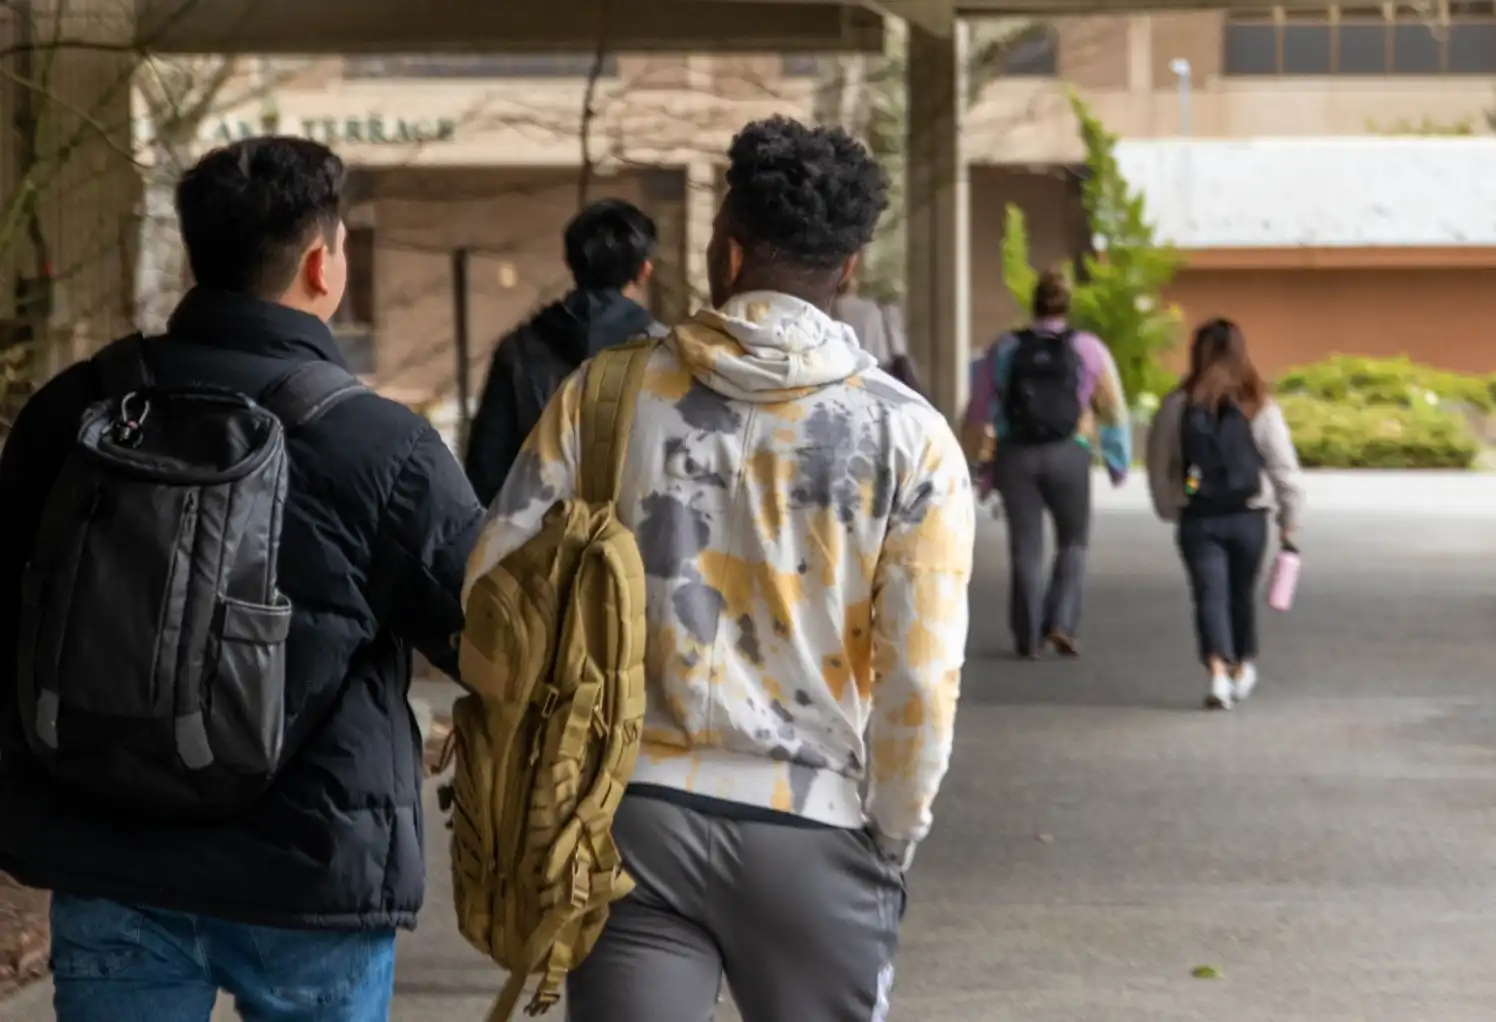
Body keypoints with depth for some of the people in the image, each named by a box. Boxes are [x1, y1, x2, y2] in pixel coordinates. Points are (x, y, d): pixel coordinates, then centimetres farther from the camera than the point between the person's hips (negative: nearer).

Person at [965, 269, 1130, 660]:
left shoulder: (1005, 349, 7)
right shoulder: (1087, 348, 3)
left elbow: (979, 412, 7)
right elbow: (1114, 408, 3)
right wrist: (1118, 462, 12)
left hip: (1015, 455, 1)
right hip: (1068, 453, -1)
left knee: (1025, 547, 7)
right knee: (1073, 542, 14)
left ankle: (1028, 638, 6)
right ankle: (1061, 622, -2)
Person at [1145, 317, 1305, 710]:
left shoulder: (1176, 406, -4)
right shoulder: (1261, 407, -4)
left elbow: (1159, 466, 3)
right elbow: (1285, 469, -4)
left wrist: (1169, 509, 16)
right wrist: (1290, 523, 5)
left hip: (1197, 519, -1)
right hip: (1248, 516, 1)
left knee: (1209, 593, -3)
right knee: (1242, 593, 19)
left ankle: (1218, 670, -23)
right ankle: (1243, 667, 34)